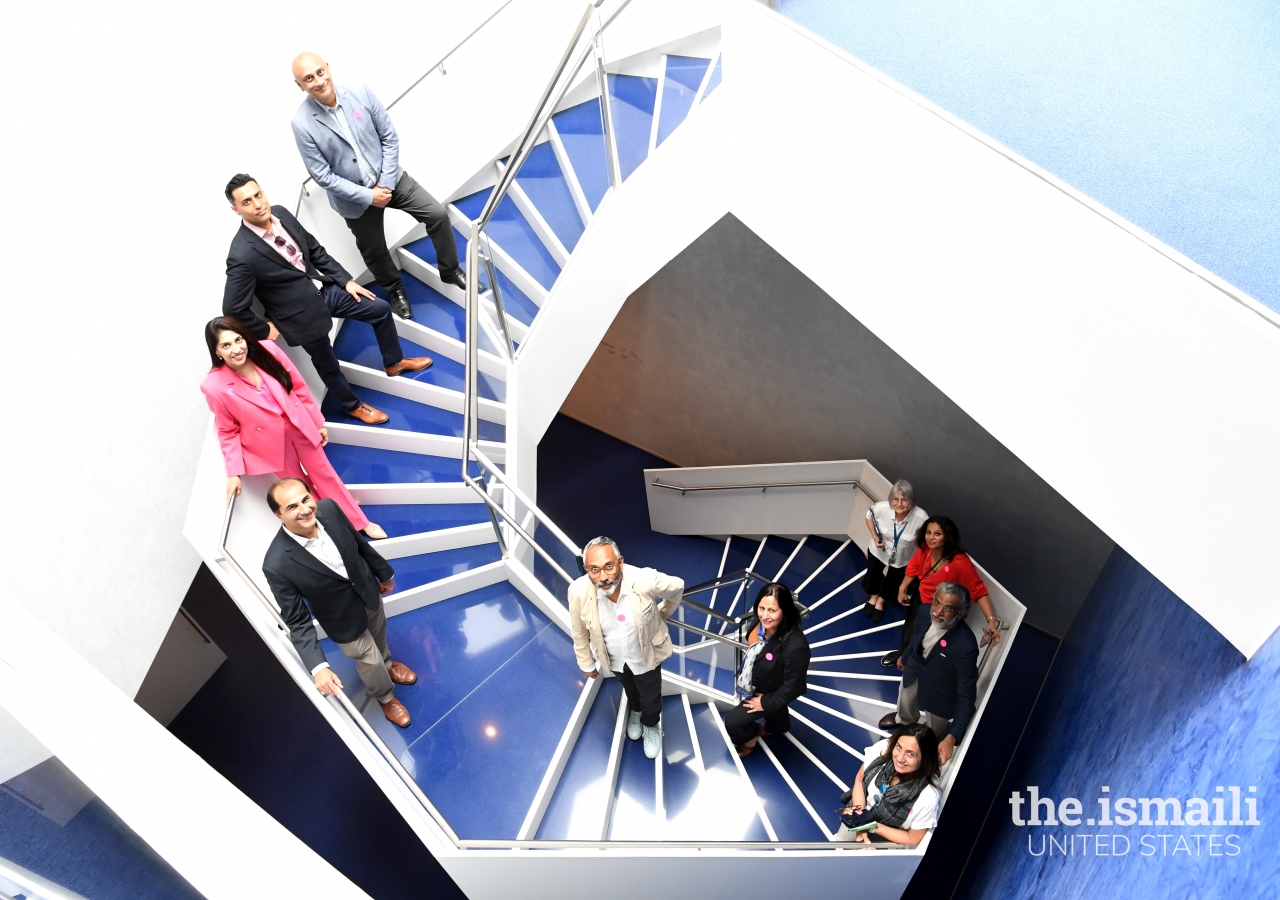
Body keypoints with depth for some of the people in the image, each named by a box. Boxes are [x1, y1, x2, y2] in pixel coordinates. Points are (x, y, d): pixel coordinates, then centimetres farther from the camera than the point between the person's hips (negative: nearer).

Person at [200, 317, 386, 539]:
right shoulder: (215, 387, -24)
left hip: (299, 426, 2)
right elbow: (228, 432, -10)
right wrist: (234, 472, -9)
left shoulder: (266, 350, -19)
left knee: (324, 474, 18)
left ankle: (361, 523, 34)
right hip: (269, 443, -2)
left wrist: (318, 422, 4)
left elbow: (298, 387, -4)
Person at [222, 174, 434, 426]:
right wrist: (264, 331, -11)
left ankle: (393, 362, 41)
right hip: (302, 311, -6)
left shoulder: (280, 213, -9)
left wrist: (346, 281, 5)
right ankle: (353, 406, 42)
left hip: (324, 288, 7)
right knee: (327, 365, 15)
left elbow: (315, 250, 5)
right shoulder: (242, 256, -30)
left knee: (381, 310, 16)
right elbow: (233, 309, -24)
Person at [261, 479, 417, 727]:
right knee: (369, 660, 20)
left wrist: (384, 573, 10)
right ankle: (385, 697, 54)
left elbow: (359, 542, -5)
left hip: (368, 590, 4)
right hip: (344, 619, -4)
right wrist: (318, 667, -31)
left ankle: (387, 665, 68)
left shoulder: (328, 509, -26)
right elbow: (298, 622, -25)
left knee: (379, 635, 33)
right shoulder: (278, 566, -38)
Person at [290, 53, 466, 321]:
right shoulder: (302, 123, -20)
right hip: (355, 196, -2)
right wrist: (368, 196, -19)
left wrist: (385, 183, -13)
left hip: (389, 179, 2)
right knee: (374, 251, 14)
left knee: (438, 214, -4)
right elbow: (322, 176, -17)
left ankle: (450, 270, 19)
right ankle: (395, 289, 44)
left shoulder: (359, 92, -13)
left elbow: (390, 137, -6)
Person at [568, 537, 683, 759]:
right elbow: (580, 632, -13)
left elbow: (677, 588, -14)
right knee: (630, 690, 34)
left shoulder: (646, 580, -39)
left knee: (651, 698, 25)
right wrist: (586, 663, 2)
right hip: (614, 658, 2)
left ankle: (650, 725, 60)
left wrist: (661, 615, 3)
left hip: (646, 655, -1)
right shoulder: (578, 592, -34)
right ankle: (635, 711, 69)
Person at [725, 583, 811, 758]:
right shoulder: (757, 621, -28)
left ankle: (752, 733, 32)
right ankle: (778, 726, 68)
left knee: (732, 722, -1)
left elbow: (792, 686, -29)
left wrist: (766, 702, -16)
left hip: (772, 692, -6)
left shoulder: (795, 646, -45)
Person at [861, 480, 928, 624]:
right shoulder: (881, 508, -34)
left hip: (902, 558, 0)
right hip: (878, 551, 0)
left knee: (894, 581, 28)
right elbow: (869, 516, -9)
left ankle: (881, 600, 62)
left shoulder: (921, 517, -38)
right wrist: (874, 536, -20)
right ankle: (873, 596, 63)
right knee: (872, 576, 28)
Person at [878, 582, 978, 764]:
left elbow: (966, 696, -36)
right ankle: (904, 719, 72)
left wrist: (952, 738, -43)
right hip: (914, 671, 6)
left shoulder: (965, 646, -44)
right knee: (905, 701, 37)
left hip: (939, 691, -5)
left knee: (934, 735, 22)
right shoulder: (925, 613, -27)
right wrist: (905, 658, 20)